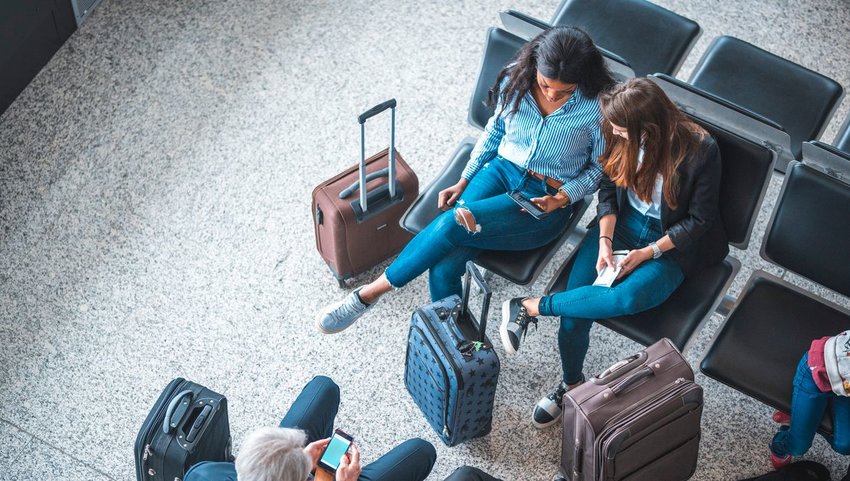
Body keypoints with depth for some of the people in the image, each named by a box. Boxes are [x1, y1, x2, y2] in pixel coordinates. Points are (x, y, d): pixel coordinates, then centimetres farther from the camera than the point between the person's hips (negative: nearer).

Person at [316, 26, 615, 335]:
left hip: (545, 199, -4)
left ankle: (370, 294, -8)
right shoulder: (515, 79, -5)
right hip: (501, 171, 4)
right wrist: (463, 182, 6)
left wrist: (561, 199, -15)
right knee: (444, 268, -23)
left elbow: (600, 168, -1)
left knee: (452, 224, -27)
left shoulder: (599, 106, -16)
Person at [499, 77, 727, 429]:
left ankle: (530, 307, -20)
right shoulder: (622, 138, -11)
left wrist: (647, 253, -17)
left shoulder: (700, 151, -22)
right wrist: (604, 241, -12)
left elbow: (699, 219, -12)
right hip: (622, 225, 3)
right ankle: (571, 383, 10)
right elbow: (608, 188, 3)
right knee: (575, 312, -17)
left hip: (671, 242, -3)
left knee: (631, 296, -35)